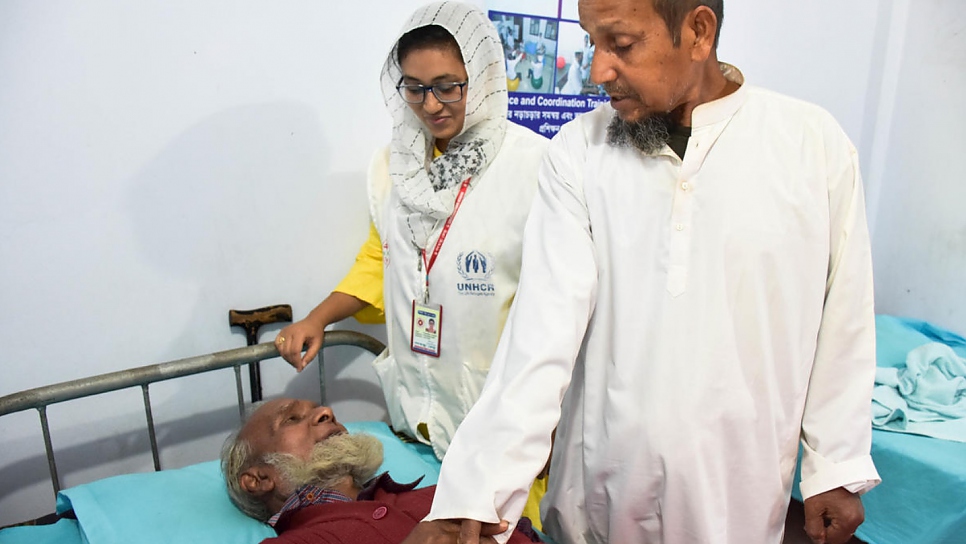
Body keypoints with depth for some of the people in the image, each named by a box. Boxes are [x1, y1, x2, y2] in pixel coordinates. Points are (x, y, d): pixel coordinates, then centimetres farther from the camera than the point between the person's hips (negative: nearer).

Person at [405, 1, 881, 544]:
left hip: (737, 486, 0)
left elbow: (842, 319, 0)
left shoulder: (814, 144, -8)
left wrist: (838, 468, 5)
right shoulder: (578, 152, -9)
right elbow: (544, 325, -15)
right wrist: (472, 497, -20)